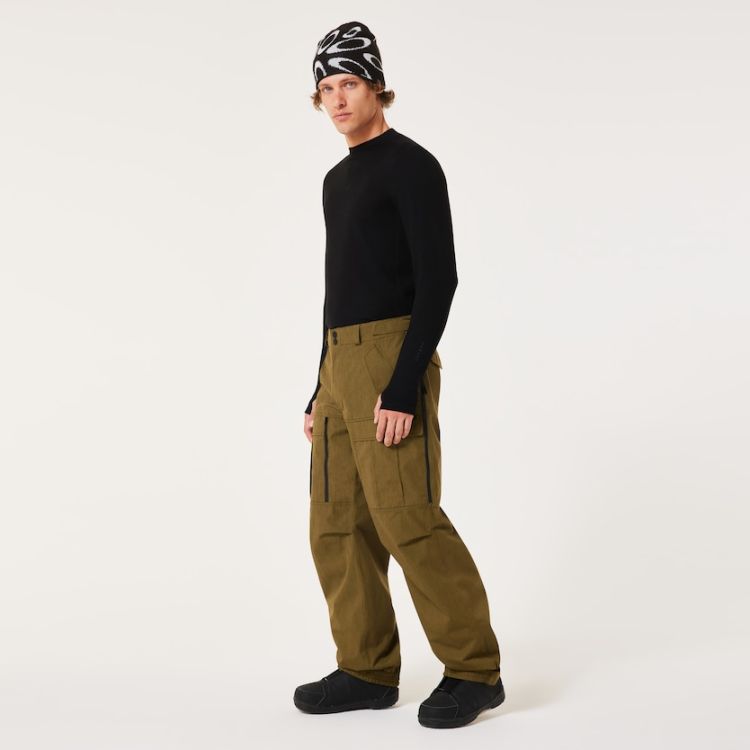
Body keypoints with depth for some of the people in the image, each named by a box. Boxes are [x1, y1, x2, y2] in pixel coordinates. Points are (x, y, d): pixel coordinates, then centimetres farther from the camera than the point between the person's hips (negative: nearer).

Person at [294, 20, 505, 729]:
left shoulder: (412, 166, -6)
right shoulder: (338, 180, 21)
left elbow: (438, 281, -15)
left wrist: (403, 389, -22)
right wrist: (322, 391, 21)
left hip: (391, 362, -9)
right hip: (341, 362, 9)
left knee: (407, 519, -11)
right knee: (338, 526, 6)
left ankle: (473, 669, 0)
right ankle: (367, 670, 15)